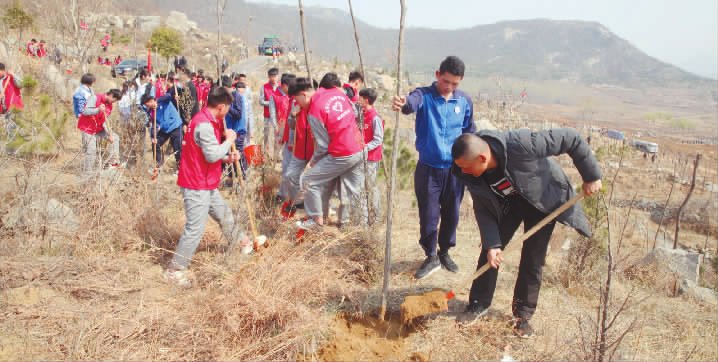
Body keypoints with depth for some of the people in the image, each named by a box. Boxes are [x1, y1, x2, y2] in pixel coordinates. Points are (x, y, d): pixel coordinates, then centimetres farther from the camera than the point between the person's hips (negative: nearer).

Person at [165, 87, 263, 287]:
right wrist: (229, 140, -14)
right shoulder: (204, 124, -22)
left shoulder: (207, 121, 12)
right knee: (195, 228, -6)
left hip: (207, 185, 10)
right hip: (196, 187, -10)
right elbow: (212, 155, -27)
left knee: (224, 214, 24)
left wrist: (227, 158, 8)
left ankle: (242, 242, 44)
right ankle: (175, 270, 3)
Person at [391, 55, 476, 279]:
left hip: (455, 168, 3)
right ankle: (431, 257, 23)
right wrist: (403, 104, -58)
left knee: (451, 213, 13)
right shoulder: (424, 95, -9)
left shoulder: (465, 101, 2)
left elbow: (470, 133, 12)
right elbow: (412, 102, -34)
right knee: (428, 215, 5)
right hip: (428, 167, -3)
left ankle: (445, 252, 34)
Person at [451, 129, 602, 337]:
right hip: (507, 201, 4)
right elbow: (483, 209, -14)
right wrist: (492, 244, -24)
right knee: (490, 250, 1)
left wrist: (591, 176, -23)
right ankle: (479, 304, 19)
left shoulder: (520, 144, -42)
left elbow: (571, 139, -32)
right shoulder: (472, 174, -25)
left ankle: (522, 314, 16)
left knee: (533, 259, -1)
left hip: (543, 198, -3)